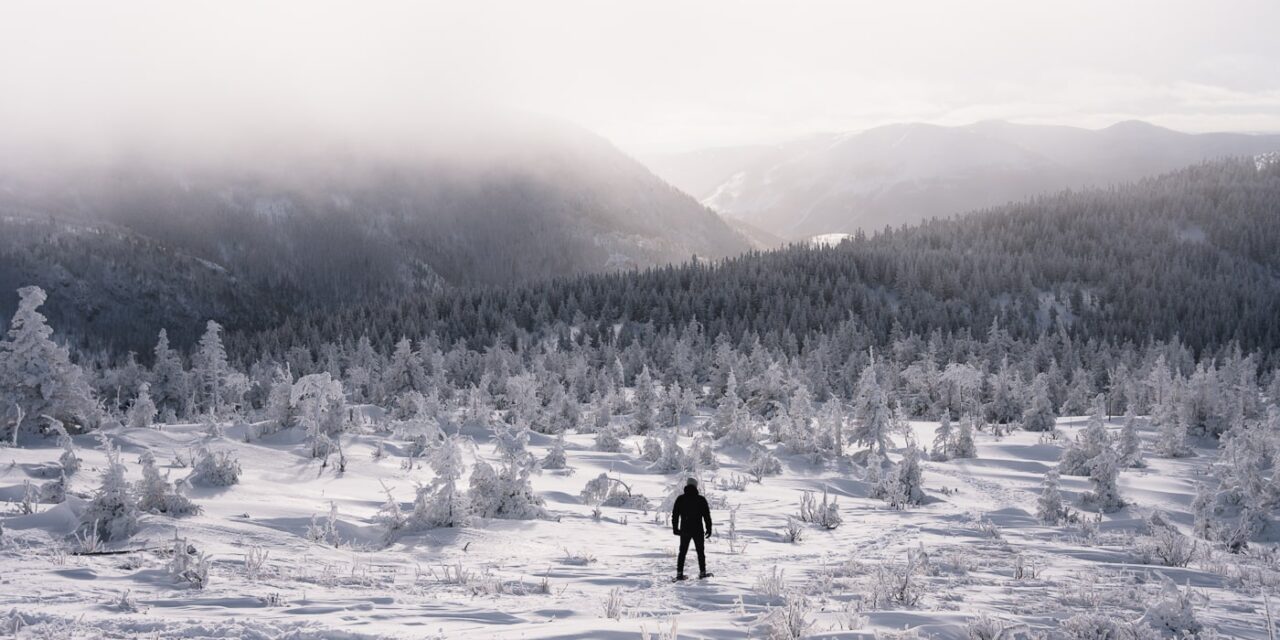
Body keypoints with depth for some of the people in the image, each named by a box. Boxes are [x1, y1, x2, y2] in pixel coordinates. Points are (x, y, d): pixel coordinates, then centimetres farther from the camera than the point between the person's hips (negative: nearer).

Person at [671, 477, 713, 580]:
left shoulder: (680, 499, -1)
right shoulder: (701, 499, -5)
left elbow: (675, 515, 2)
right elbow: (707, 515, -3)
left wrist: (675, 528, 12)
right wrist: (709, 529, 6)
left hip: (684, 530, 1)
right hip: (698, 531, -1)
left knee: (682, 552, 9)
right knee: (700, 551, 10)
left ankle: (679, 573, 4)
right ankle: (702, 572, 11)